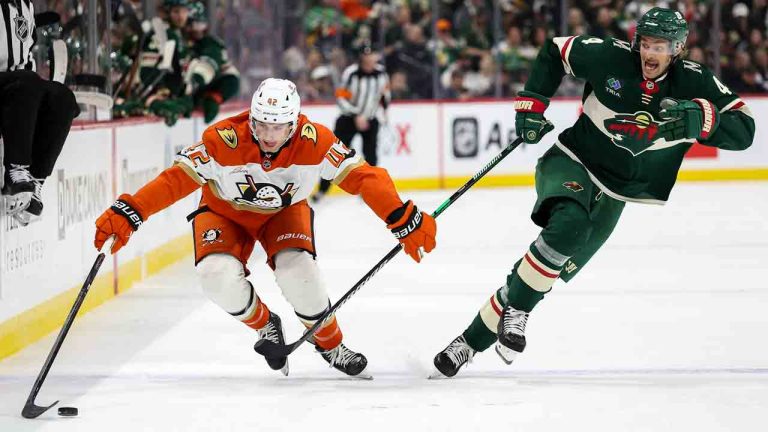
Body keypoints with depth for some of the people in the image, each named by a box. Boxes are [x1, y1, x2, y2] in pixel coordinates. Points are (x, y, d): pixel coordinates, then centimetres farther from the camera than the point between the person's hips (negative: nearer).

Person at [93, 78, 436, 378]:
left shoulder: (314, 141, -29)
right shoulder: (224, 140, -33)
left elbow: (363, 177, -28)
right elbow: (177, 178, -34)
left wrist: (405, 221, -36)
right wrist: (127, 214, -44)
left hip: (284, 212, 0)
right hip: (224, 212, 0)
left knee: (298, 272, -26)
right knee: (219, 277, -26)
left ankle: (329, 343, 3)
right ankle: (264, 325, 8)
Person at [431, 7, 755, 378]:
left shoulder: (694, 83, -11)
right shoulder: (610, 57, -13)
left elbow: (743, 131, -15)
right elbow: (553, 52, 4)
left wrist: (700, 117, -33)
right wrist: (531, 104, -4)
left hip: (613, 193, 2)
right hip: (571, 162, -2)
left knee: (542, 276, -2)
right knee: (568, 226, -36)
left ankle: (473, 340, 9)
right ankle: (514, 311, -21)